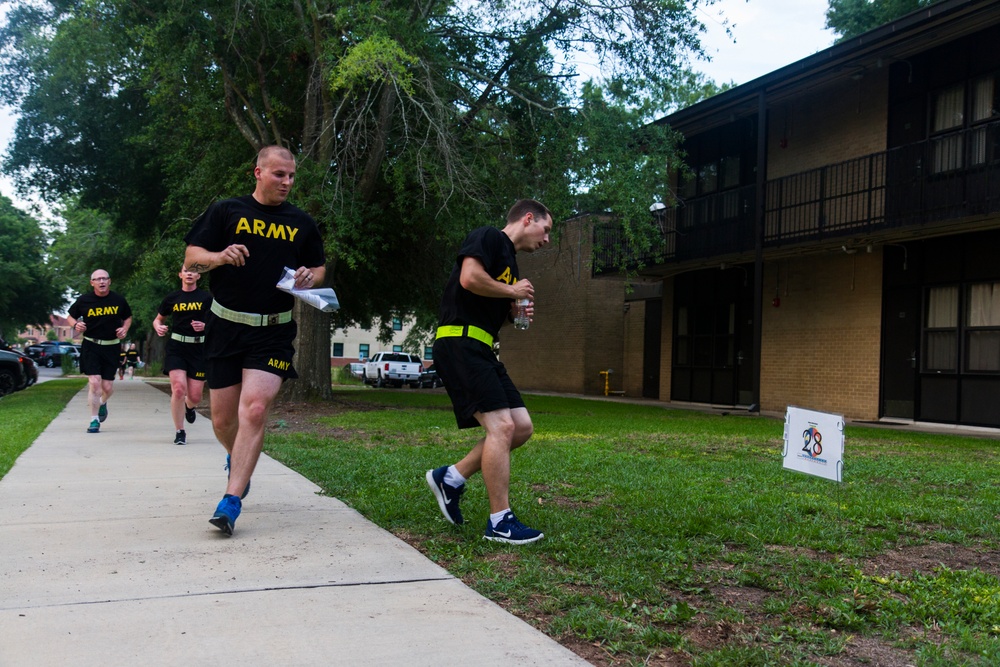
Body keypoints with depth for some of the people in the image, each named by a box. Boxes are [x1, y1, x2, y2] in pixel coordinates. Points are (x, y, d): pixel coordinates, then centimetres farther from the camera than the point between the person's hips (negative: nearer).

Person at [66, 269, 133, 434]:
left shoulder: (118, 300, 2)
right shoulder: (84, 300, -2)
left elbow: (128, 317, 17)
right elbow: (70, 316, 12)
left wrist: (125, 329, -3)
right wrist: (75, 324, -10)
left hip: (112, 347, 2)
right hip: (91, 346, -2)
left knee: (108, 387, 4)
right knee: (94, 382, -13)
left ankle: (102, 403, 41)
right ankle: (94, 420, 0)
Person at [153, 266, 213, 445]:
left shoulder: (206, 298, 3)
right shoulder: (172, 298, 7)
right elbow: (158, 319, 19)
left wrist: (205, 326, -16)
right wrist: (158, 327, -4)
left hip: (199, 349, 0)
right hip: (176, 348, 0)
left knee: (195, 396, 0)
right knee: (179, 388, -17)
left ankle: (189, 407, 40)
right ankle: (179, 432, 0)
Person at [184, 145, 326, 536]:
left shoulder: (302, 224, 10)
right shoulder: (226, 211, 5)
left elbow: (319, 268, 20)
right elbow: (191, 259, 3)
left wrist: (309, 278, -4)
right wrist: (220, 256, -19)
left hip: (273, 332, 0)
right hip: (225, 328, 1)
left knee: (254, 408, -17)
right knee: (222, 419, 7)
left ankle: (231, 501, -13)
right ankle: (237, 458, 42)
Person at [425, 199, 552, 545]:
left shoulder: (510, 261, 24)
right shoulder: (488, 237, -4)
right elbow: (469, 278, -22)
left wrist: (515, 313, 11)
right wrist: (512, 291, -7)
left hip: (481, 350, 10)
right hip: (460, 343, -10)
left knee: (522, 427, 3)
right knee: (501, 426, -16)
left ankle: (451, 478, 12)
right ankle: (500, 522, -9)